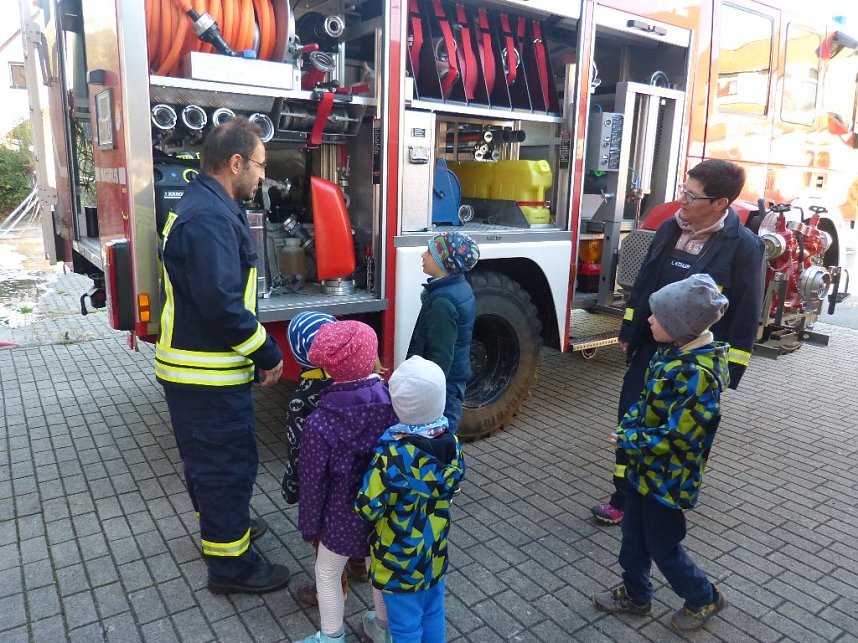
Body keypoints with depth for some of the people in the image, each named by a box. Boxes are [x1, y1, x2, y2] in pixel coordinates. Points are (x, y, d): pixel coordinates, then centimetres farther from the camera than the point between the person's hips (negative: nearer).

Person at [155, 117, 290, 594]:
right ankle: (230, 564, 19)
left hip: (191, 365, 11)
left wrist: (257, 348, 17)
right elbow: (221, 304, -30)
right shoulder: (210, 219, -23)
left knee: (209, 456, 24)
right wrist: (268, 354, -19)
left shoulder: (205, 207, 12)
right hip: (209, 374, -11)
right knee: (230, 462, 3)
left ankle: (222, 526, 44)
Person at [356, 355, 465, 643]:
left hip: (400, 559, -5)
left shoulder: (392, 456, -32)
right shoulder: (452, 444, -14)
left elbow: (368, 509, -24)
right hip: (435, 551, 5)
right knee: (433, 611, 26)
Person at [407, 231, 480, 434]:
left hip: (443, 380, -10)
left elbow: (441, 354, -24)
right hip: (456, 375, 10)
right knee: (446, 431, 19)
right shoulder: (461, 287, 6)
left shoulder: (443, 301, -24)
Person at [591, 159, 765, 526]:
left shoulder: (745, 247, -14)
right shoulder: (669, 229, 2)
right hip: (649, 350, 5)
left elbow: (746, 317, -12)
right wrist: (628, 332, 12)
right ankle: (624, 499, 24)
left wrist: (728, 372, -12)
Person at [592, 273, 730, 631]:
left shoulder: (698, 374, -30)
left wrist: (629, 440, -17)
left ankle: (705, 598, 36)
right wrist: (629, 423, -3)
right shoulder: (673, 351, -1)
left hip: (666, 477, -9)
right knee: (634, 535, 22)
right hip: (645, 467, 9)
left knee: (662, 546, 12)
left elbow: (676, 437, -28)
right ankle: (635, 594, 42)